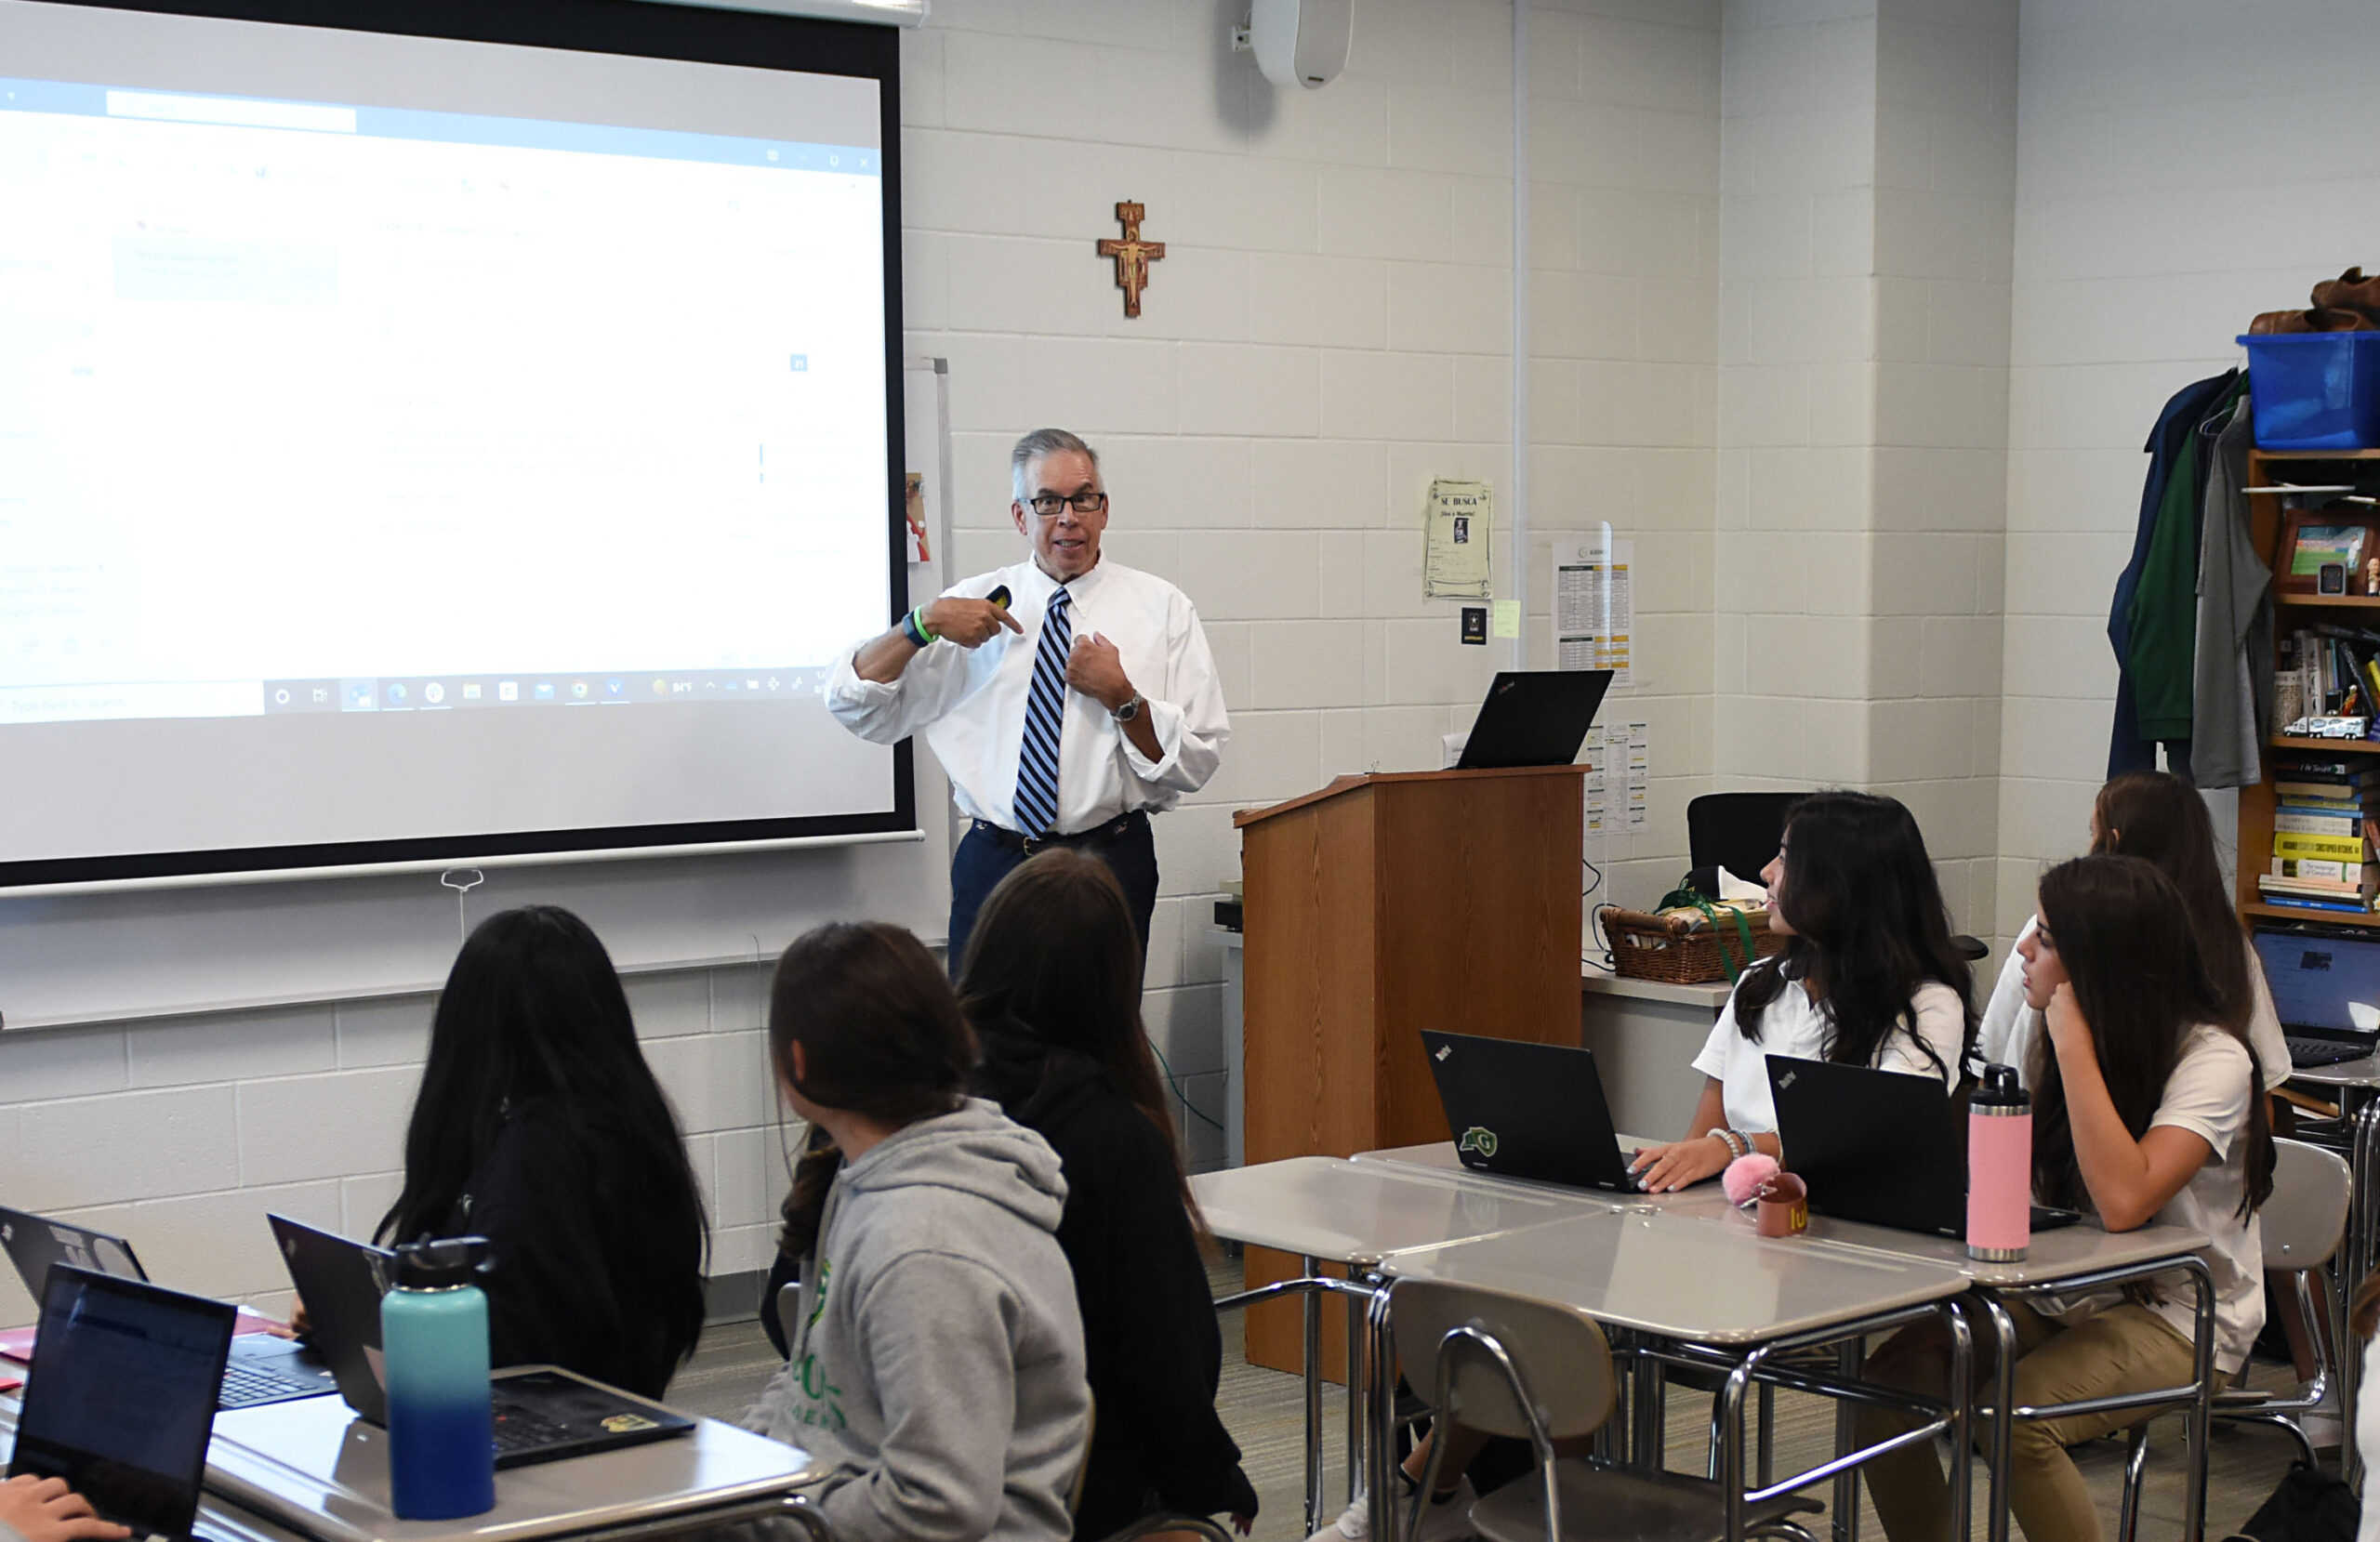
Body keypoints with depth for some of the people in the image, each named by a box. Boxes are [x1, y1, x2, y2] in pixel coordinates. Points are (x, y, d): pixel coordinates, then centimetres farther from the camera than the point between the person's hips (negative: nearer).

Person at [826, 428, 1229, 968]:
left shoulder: (1161, 609, 2)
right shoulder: (971, 606, 6)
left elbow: (1196, 763, -2)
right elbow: (852, 703, 2)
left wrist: (1120, 696, -15)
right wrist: (924, 623, -11)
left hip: (1110, 866, -1)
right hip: (993, 862, 1)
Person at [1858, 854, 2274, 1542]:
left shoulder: (2212, 1058, -17)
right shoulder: (2047, 1042, 6)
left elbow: (2123, 1201, -32)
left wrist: (2073, 1041, -27)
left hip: (2180, 1318, -6)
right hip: (2063, 1297, 6)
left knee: (2014, 1418, -30)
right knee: (1889, 1383, -16)